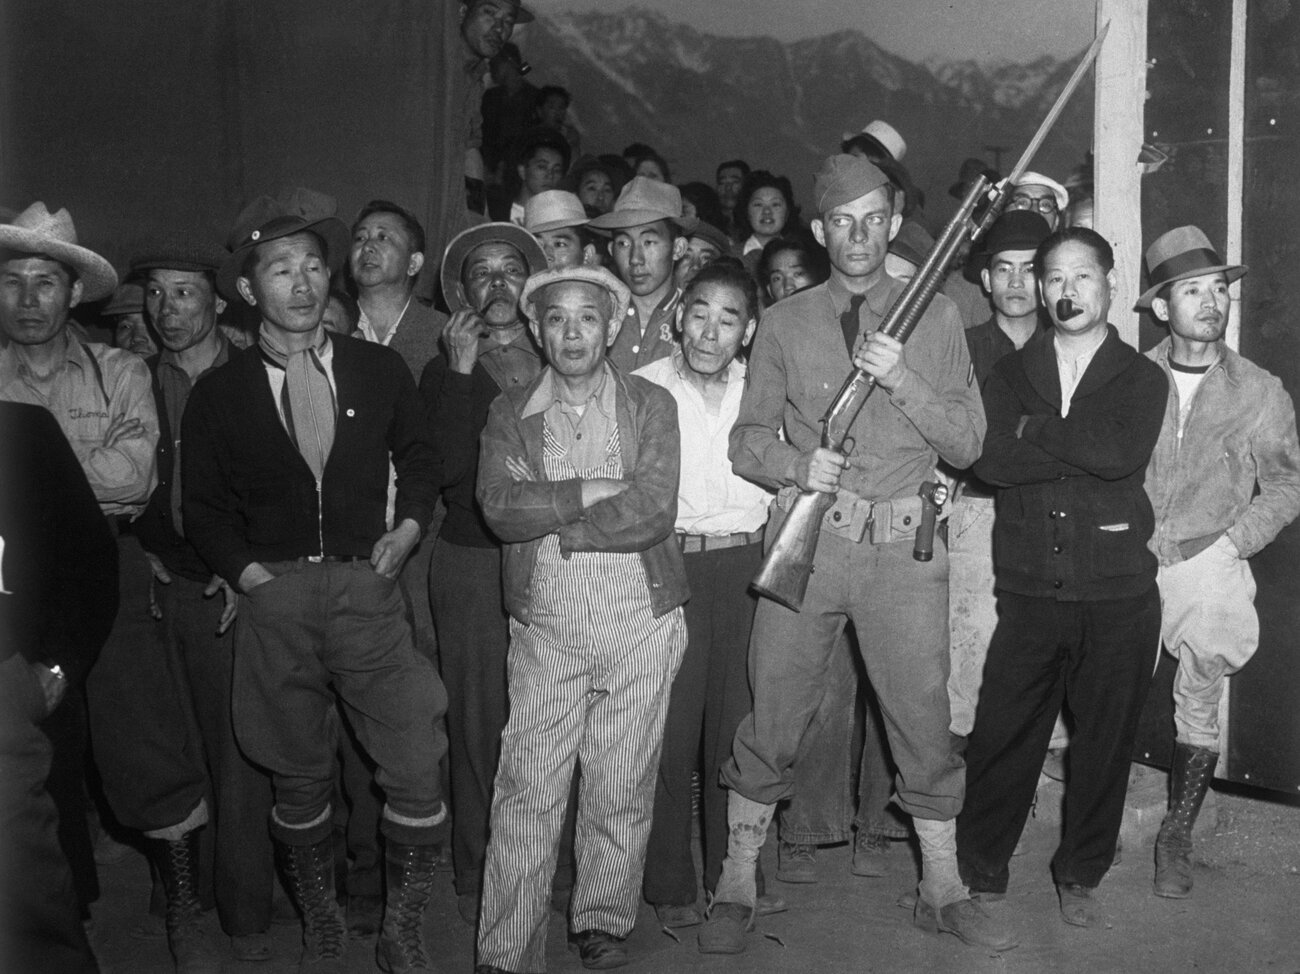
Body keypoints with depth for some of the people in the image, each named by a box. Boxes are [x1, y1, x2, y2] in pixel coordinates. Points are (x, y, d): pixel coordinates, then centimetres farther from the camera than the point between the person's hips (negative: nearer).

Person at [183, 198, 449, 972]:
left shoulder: (381, 370, 6)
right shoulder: (218, 394, 4)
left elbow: (419, 457, 17)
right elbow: (202, 507, 9)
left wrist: (409, 526, 2)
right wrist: (248, 570, -4)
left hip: (368, 592, 0)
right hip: (275, 600, 0)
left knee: (418, 772, -6)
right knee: (300, 782, 10)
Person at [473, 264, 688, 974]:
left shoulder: (651, 405, 5)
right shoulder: (509, 413, 9)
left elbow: (655, 511, -9)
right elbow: (499, 508, -7)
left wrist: (550, 520, -8)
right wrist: (593, 493, -12)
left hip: (639, 623, 0)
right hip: (544, 628, 0)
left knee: (622, 792, 7)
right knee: (527, 794, -2)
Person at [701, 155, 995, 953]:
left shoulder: (935, 318, 7)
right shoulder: (785, 325, 8)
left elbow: (966, 444, 2)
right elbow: (748, 440, 8)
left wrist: (902, 379, -12)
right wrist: (797, 466, -12)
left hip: (904, 543, 0)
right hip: (807, 537, 0)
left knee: (925, 721, 6)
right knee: (773, 720, 4)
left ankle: (943, 889, 24)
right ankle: (738, 888, 19)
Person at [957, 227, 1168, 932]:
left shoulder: (1141, 379, 5)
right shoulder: (1011, 372, 9)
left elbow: (1122, 454, -16)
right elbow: (989, 460, -10)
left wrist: (1034, 428, -10)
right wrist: (1085, 451, -13)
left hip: (1117, 595, 0)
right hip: (1026, 590, 0)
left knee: (1103, 741, 10)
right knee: (1000, 736, 2)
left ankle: (1080, 875, 29)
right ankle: (980, 872, 20)